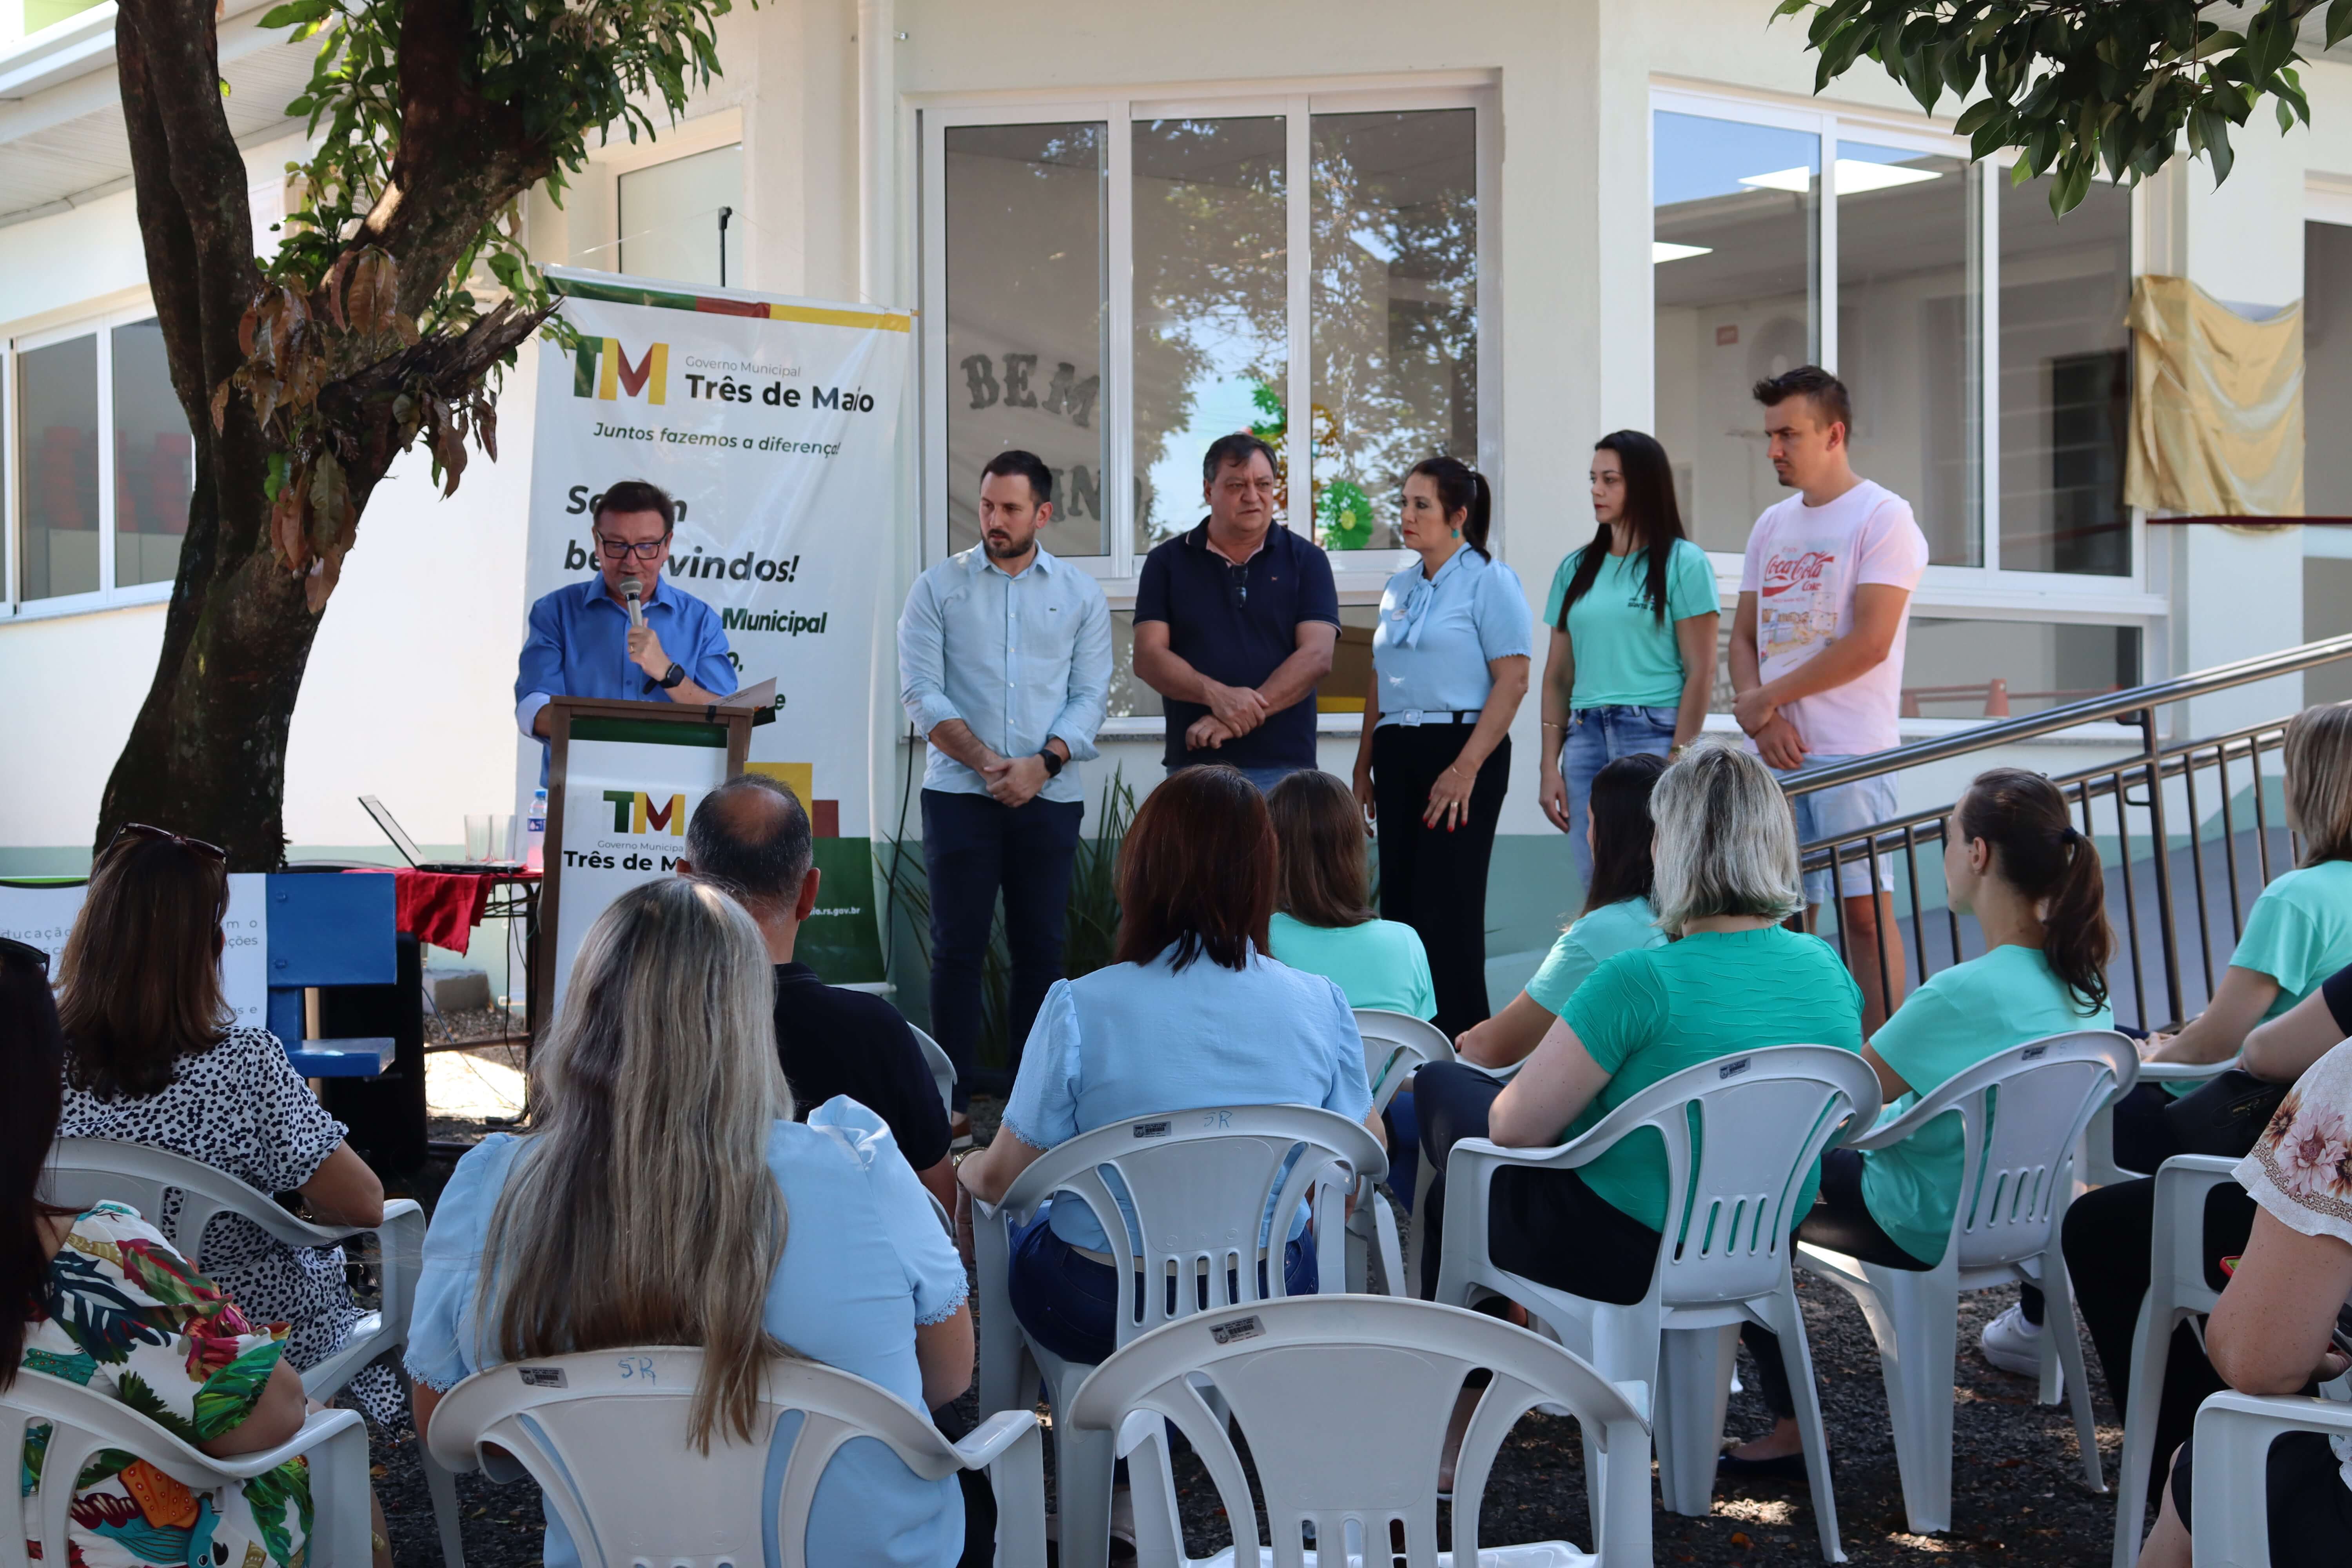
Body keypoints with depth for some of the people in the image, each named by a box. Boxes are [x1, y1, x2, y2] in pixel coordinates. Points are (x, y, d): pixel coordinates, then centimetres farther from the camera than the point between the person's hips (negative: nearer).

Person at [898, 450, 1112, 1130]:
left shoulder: (1080, 594, 9)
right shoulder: (938, 588, 5)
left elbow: (1091, 694, 4)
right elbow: (922, 692, -2)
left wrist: (1043, 764, -11)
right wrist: (984, 761, -12)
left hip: (1049, 795, 1)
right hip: (959, 792, -1)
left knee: (1040, 945, 4)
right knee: (958, 946, -2)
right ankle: (953, 1097, 2)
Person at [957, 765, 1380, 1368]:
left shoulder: (1079, 1010, -20)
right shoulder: (1321, 1005, -11)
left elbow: (1001, 1178, -11)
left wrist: (966, 1170, 13)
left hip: (1101, 1314, -2)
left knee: (1016, 1234, 30)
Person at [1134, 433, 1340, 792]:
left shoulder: (1305, 559, 4)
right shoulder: (1167, 561, 7)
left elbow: (1317, 656, -6)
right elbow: (1148, 657, -1)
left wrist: (1236, 719, -17)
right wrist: (1217, 695, -19)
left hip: (1285, 766, -1)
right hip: (1193, 764, 1)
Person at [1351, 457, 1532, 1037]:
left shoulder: (1488, 580, -5)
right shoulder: (1399, 588, 17)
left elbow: (1512, 680, -12)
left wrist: (1466, 767, -18)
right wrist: (1363, 765, 17)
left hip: (1460, 746, -7)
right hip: (1398, 751, 7)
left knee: (1445, 907, -8)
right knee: (1400, 899, 5)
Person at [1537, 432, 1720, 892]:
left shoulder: (1683, 563, 1)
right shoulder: (1577, 569, 15)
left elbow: (1701, 673, -4)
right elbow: (1557, 677, 15)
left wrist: (1678, 762, -12)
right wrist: (1550, 766, 6)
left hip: (1655, 733, -5)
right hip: (1585, 737, 5)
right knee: (1595, 886, 2)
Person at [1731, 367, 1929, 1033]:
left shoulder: (1883, 518, -5)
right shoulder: (1772, 526, 17)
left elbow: (1870, 642, -14)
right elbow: (1744, 636, 16)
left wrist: (1768, 698, -8)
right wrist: (1760, 719, -3)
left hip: (1851, 752, -6)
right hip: (1777, 752, 6)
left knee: (1865, 910, -8)